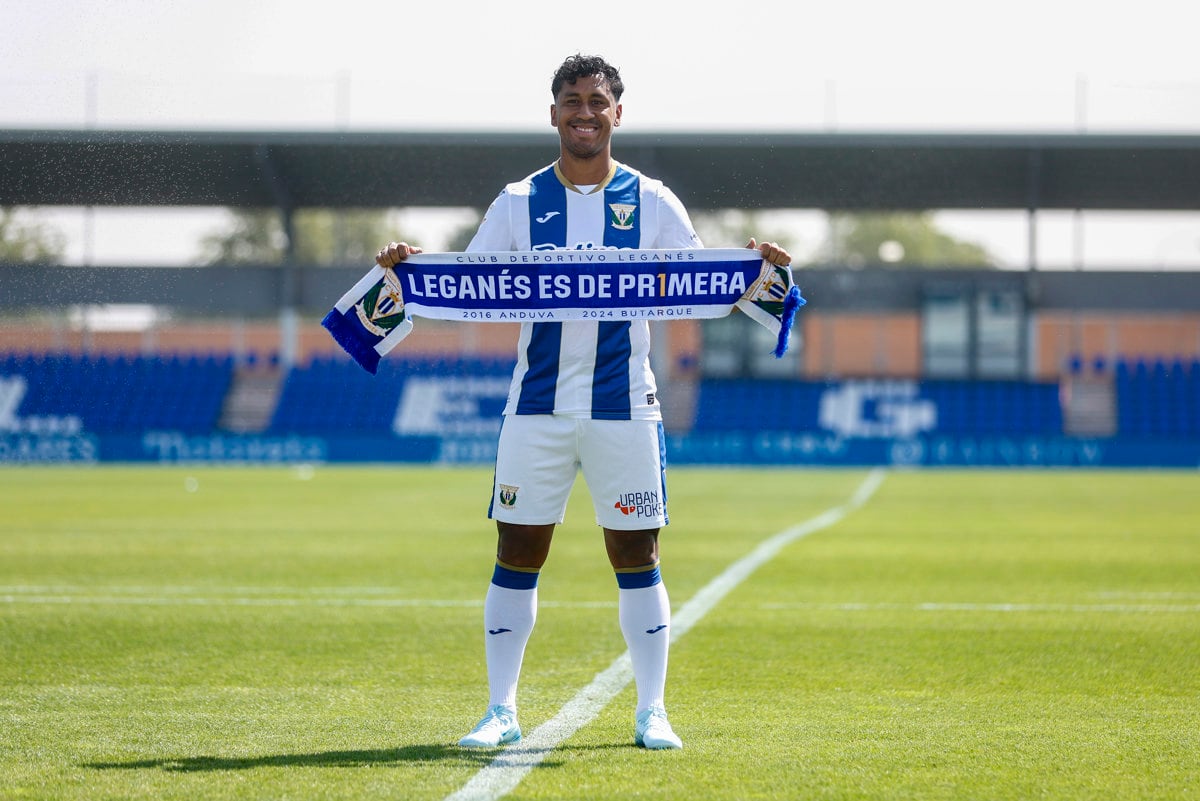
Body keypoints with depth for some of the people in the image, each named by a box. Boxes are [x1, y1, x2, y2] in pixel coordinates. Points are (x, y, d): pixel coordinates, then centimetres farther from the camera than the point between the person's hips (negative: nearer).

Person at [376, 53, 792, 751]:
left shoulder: (653, 202, 5)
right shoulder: (520, 203, 6)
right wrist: (411, 270, -12)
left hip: (624, 407, 0)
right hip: (537, 408, 1)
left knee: (637, 557, 3)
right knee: (517, 556, 1)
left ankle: (652, 712, 11)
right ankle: (502, 711, 9)